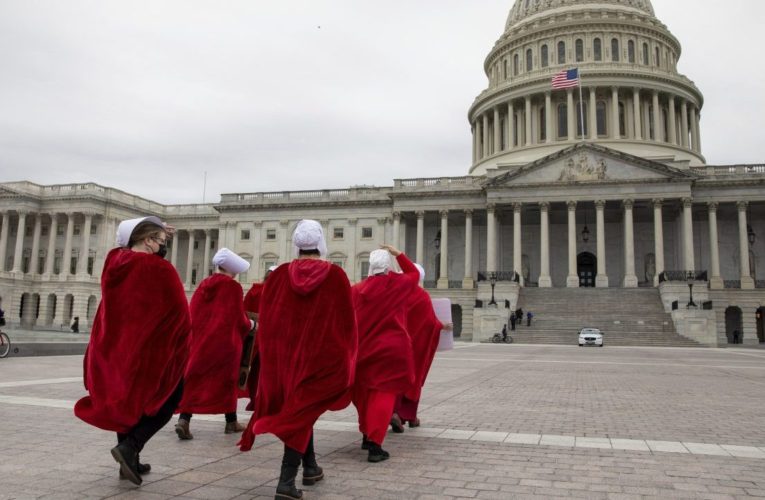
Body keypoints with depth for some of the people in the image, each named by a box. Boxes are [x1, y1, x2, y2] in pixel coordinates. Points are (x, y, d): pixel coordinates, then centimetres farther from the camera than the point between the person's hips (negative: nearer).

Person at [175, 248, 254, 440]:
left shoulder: (203, 285, 6)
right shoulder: (233, 287, -10)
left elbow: (193, 314, 10)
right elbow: (240, 319, -9)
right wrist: (251, 324, 11)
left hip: (200, 341, 4)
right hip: (225, 342, -4)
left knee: (194, 381, 5)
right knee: (226, 381, 10)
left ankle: (184, 420, -11)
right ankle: (231, 422, 21)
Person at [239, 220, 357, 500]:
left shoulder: (279, 275, -2)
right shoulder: (336, 276, -8)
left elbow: (265, 320, 2)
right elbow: (346, 322, -5)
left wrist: (269, 356, 11)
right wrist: (346, 358, 7)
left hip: (284, 354, 3)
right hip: (320, 356, -3)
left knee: (297, 409, 20)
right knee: (302, 413, 2)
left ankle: (310, 467, 34)